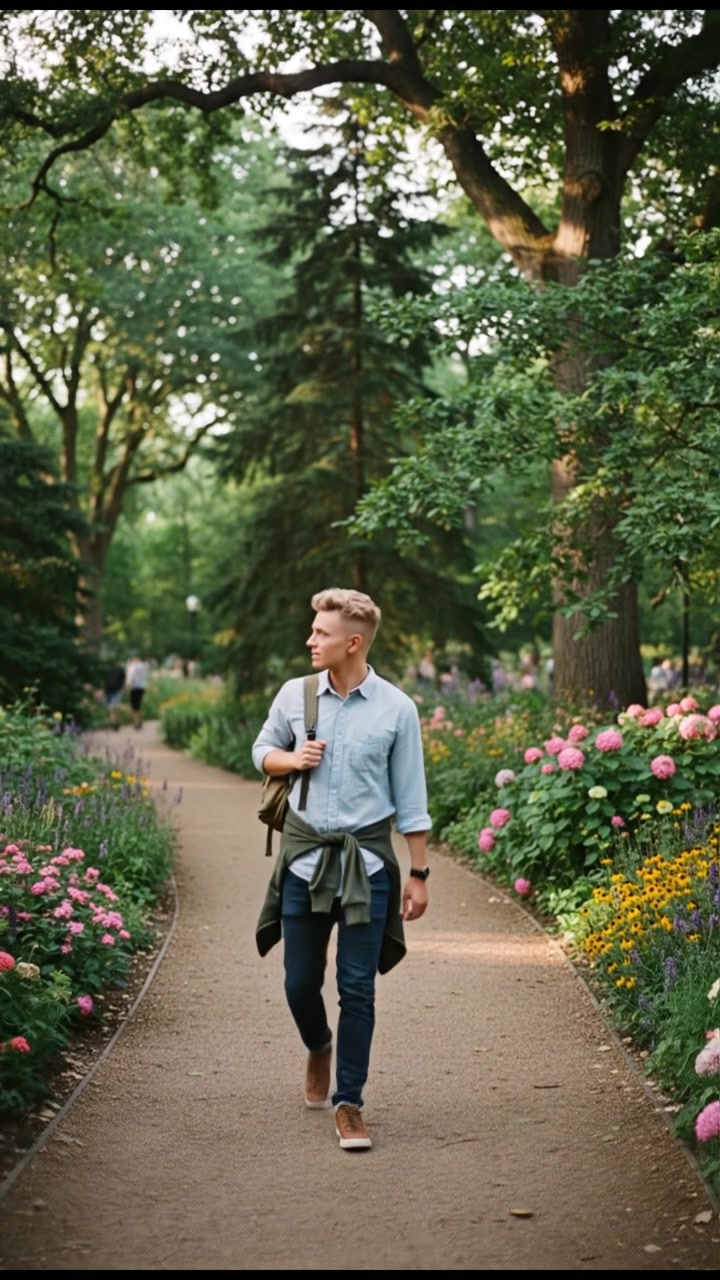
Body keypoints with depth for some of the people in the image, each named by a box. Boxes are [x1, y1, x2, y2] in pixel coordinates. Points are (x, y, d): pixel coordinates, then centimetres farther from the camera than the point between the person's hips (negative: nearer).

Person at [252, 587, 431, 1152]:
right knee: (300, 982, 9)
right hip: (304, 854, 2)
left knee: (357, 989, -1)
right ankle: (319, 1048, 42)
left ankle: (348, 1104, 9)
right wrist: (291, 759, -5)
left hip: (367, 860, -2)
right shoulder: (294, 694, 1)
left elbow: (410, 799, 1)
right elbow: (263, 750, 18)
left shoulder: (396, 708, -5)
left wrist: (419, 874, 0)